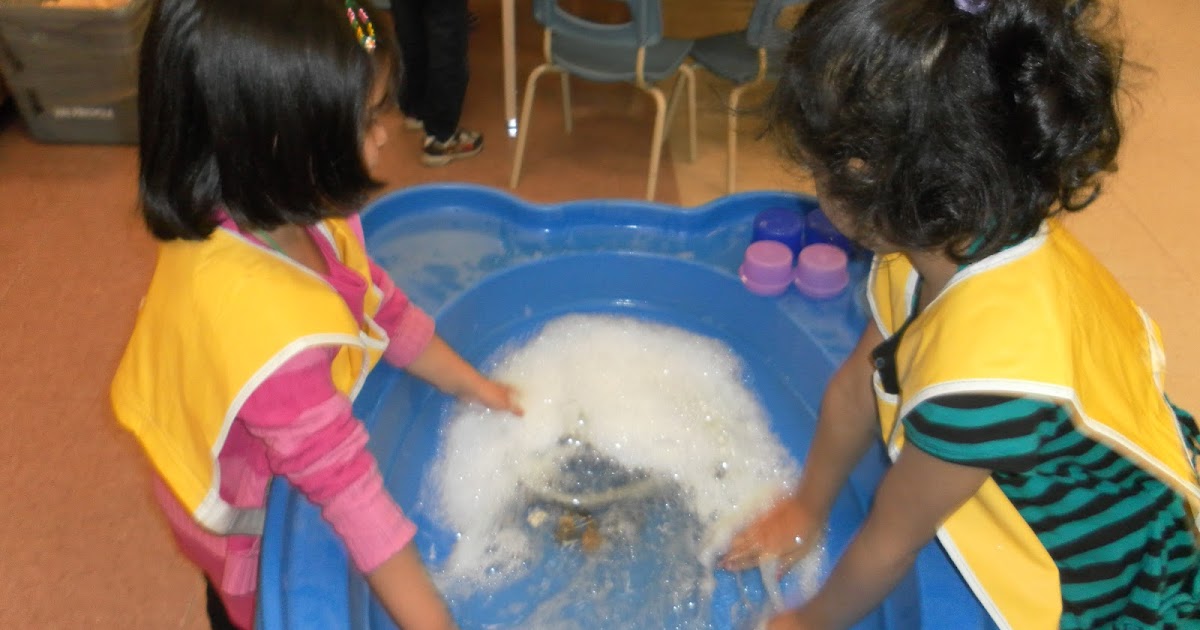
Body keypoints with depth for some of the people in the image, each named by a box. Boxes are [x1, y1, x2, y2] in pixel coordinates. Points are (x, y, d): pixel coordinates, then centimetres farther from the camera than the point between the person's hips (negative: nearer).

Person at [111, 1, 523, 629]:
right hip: (250, 518, -6)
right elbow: (349, 485, -41)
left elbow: (381, 304, -7)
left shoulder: (260, 213, -21)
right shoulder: (266, 332, -46)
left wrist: (469, 384, 0)